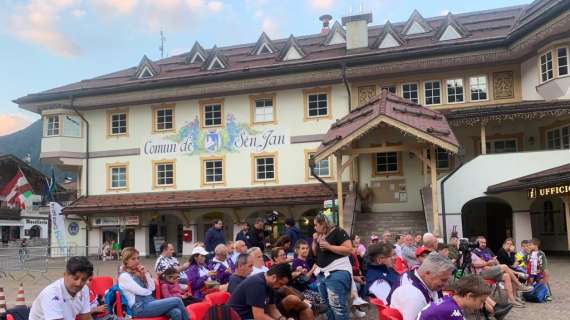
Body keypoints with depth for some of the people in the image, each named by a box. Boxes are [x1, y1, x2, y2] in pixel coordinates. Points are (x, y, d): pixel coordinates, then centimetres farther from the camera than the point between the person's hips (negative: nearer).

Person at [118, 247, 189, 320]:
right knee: (177, 301, -17)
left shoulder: (138, 273, 18)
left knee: (176, 313, -21)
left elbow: (152, 288, 11)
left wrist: (146, 273, 1)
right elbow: (141, 292, -12)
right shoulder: (124, 277, -6)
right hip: (140, 308, -7)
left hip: (150, 302, 7)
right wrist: (150, 291, 8)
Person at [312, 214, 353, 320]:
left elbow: (349, 249, -17)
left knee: (337, 306, -12)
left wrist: (329, 246, -19)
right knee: (327, 305, 16)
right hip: (321, 274, 9)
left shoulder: (337, 232, -8)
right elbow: (315, 253, 22)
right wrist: (315, 241, 6)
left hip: (337, 273, -9)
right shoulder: (320, 236, 14)